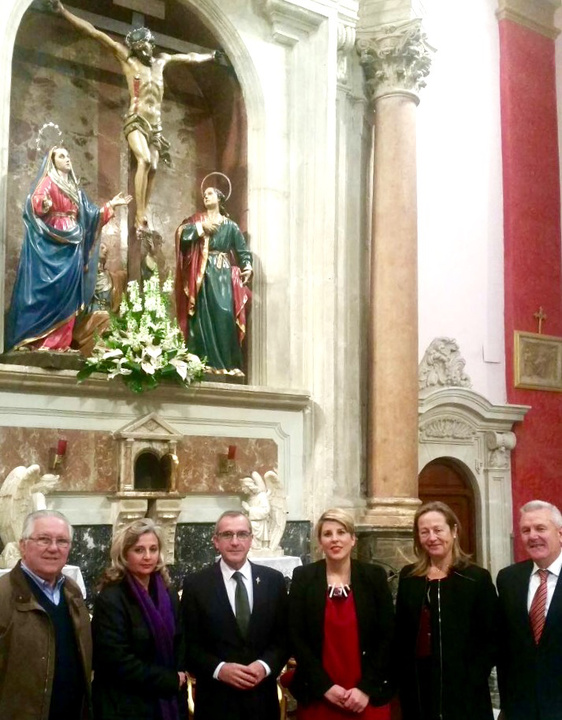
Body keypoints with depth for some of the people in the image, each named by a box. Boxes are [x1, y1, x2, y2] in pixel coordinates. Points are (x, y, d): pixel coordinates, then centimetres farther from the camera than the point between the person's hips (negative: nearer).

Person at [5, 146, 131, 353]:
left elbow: (89, 214, 23)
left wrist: (111, 205, 20)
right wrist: (43, 204, -39)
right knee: (49, 288, -13)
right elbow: (35, 204, -17)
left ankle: (61, 340, -1)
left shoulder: (74, 188, 22)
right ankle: (41, 338, -14)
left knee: (69, 289, 0)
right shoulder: (47, 182, 0)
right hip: (51, 243, -7)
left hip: (72, 244, 7)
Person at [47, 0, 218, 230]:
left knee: (152, 168, -4)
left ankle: (141, 217, -2)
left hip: (155, 123, 6)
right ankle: (140, 216, -28)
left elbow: (189, 57, 37)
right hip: (136, 120, -6)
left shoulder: (161, 60, 20)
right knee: (144, 160, -25)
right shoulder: (126, 58, 5)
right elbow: (94, 33, -1)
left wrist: (210, 56, 50)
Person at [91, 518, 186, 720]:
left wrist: (178, 680, -4)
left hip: (165, 703, 6)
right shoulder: (110, 599, -14)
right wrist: (170, 680, -13)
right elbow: (118, 661, -19)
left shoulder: (168, 596, 6)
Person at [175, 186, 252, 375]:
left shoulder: (230, 225, 15)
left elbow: (242, 249, 7)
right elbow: (181, 233, -1)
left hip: (223, 274, 0)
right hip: (203, 274, 1)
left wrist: (247, 267, -10)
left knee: (224, 314, -12)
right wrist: (201, 227, -9)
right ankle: (207, 362, -9)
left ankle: (227, 363, -12)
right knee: (204, 315, -8)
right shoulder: (197, 220, 16)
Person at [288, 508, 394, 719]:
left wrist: (367, 688, -8)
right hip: (318, 697, 0)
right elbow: (296, 637, -3)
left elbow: (387, 636, 0)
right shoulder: (303, 577, 0)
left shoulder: (374, 576, 1)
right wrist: (325, 686, -10)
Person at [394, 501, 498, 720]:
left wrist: (471, 682, -12)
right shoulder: (408, 577, 6)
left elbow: (491, 641, -3)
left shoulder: (477, 578, -3)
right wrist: (403, 680, 0)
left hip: (463, 694, -3)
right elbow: (400, 636, 9)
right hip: (417, 691, 3)